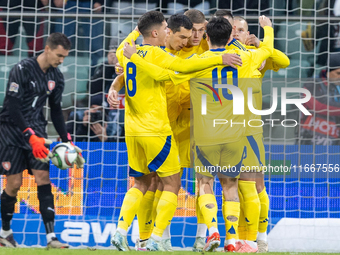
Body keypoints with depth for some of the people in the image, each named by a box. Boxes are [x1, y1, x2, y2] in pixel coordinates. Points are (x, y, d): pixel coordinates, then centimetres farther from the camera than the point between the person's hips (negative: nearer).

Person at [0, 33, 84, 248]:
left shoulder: (56, 77, 4)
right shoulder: (22, 70, -16)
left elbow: (56, 111, 15)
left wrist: (67, 141, 8)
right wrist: (31, 137, -28)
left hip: (36, 131, 5)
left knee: (43, 178, -9)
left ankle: (51, 236, -13)